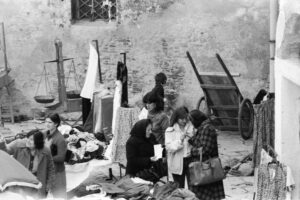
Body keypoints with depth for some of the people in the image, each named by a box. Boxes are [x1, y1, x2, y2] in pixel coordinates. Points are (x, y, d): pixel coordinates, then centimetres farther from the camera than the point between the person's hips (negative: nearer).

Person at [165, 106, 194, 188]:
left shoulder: (191, 128, 6)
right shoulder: (170, 131, -3)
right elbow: (169, 147, -12)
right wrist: (180, 139, -21)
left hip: (190, 160, 2)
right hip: (177, 163, -2)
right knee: (179, 188, 5)